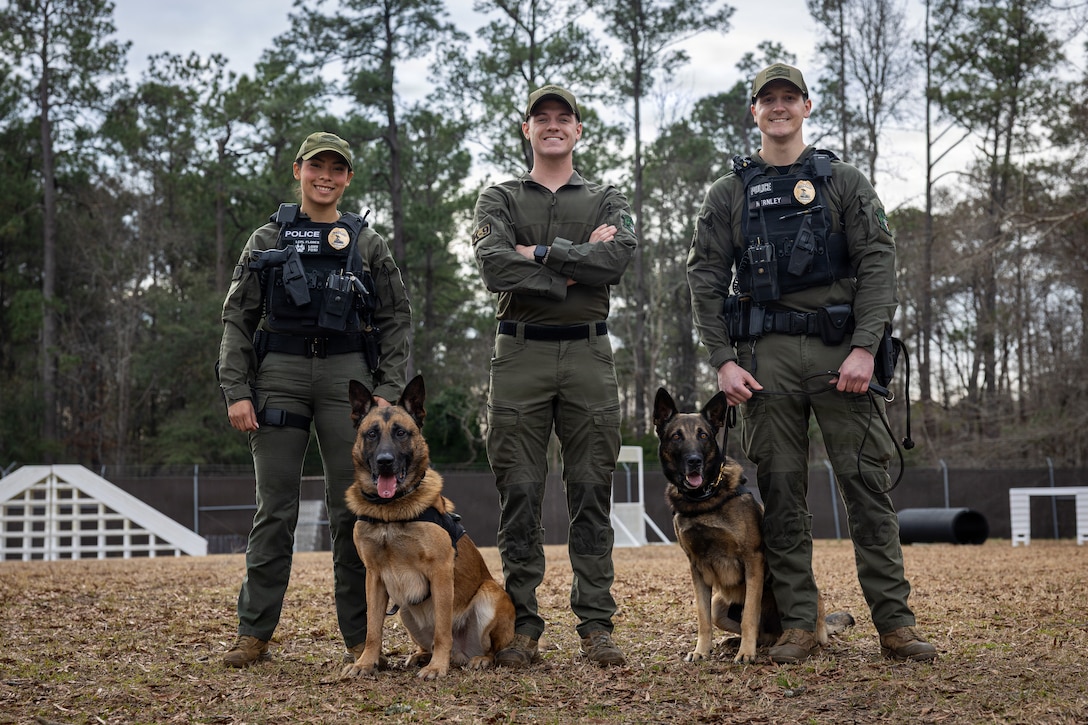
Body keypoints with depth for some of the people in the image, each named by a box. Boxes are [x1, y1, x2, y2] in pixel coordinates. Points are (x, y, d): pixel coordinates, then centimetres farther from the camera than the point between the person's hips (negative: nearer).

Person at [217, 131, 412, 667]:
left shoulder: (367, 244, 11)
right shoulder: (267, 240, 11)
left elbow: (395, 320, 9)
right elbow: (238, 319, 7)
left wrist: (388, 389, -3)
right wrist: (236, 391, -3)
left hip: (348, 375, 0)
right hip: (279, 376, 0)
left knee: (352, 509, 0)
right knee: (274, 509, 0)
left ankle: (360, 637, 7)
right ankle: (254, 633, 6)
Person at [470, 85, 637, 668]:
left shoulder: (607, 201, 16)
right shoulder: (500, 199, 13)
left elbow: (617, 258, -8)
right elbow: (494, 265, -9)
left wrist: (540, 253, -8)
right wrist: (579, 262, -9)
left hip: (589, 356, 1)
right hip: (520, 355, 0)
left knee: (591, 494, 0)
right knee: (519, 495, -1)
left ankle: (596, 625, 4)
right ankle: (523, 627, 5)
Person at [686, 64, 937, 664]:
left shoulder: (844, 182, 11)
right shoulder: (729, 193, 13)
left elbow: (878, 263, 2)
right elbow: (706, 278, 8)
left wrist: (865, 348, -10)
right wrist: (723, 359, -4)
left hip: (841, 349, -1)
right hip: (765, 355, 1)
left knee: (866, 481, -5)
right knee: (781, 490, 1)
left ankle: (894, 623, -1)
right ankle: (798, 625, 7)